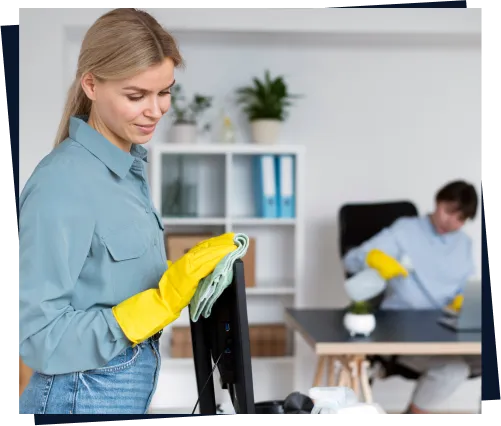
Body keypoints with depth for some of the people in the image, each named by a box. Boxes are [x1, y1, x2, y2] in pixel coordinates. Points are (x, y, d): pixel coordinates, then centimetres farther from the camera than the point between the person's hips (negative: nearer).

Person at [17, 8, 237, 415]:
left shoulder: (131, 165, 3)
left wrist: (189, 272, 0)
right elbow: (41, 339, -22)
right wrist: (166, 298, -26)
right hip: (80, 400, -8)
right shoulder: (62, 183, -22)